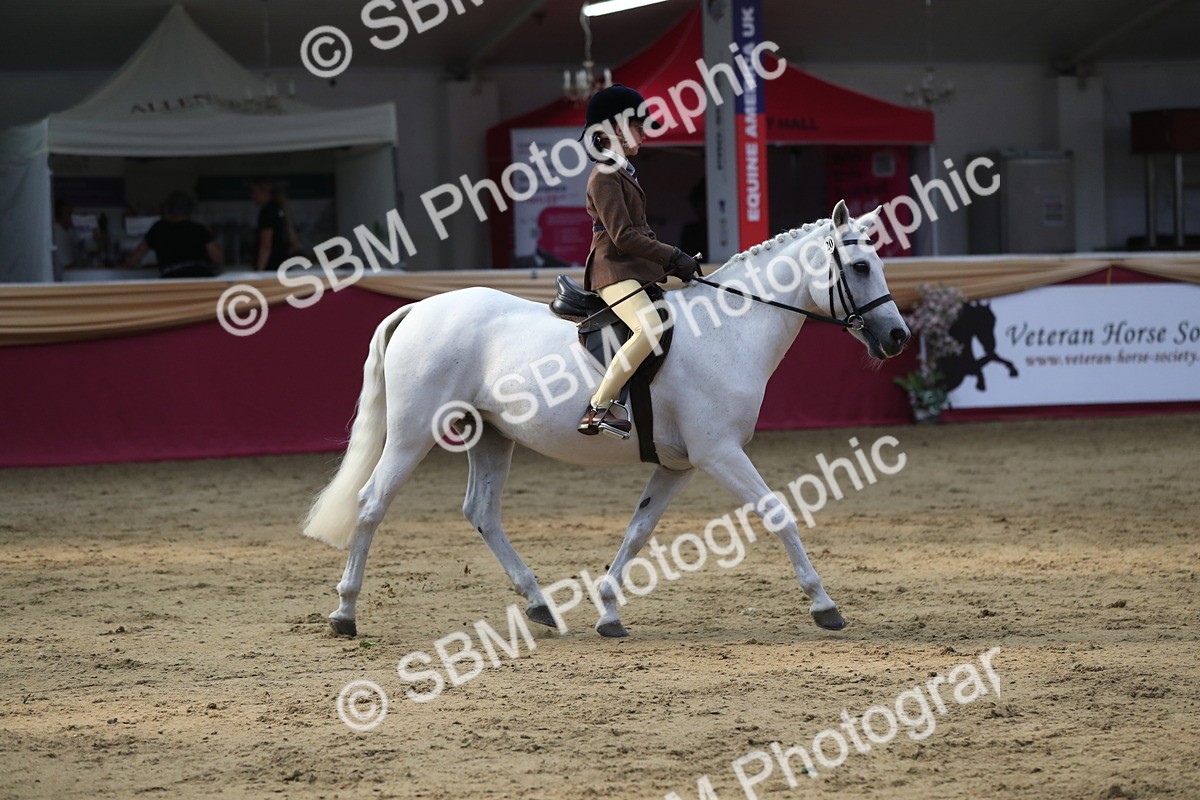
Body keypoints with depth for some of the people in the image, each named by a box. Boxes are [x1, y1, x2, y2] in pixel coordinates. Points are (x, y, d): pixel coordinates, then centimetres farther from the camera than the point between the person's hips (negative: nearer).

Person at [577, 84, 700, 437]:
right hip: (614, 271, -11)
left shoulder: (624, 174, 20)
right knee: (650, 328, -32)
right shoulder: (605, 177, -11)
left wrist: (672, 262, 11)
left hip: (636, 271, 11)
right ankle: (597, 410, -31)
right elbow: (624, 236, -18)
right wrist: (673, 256, -17)